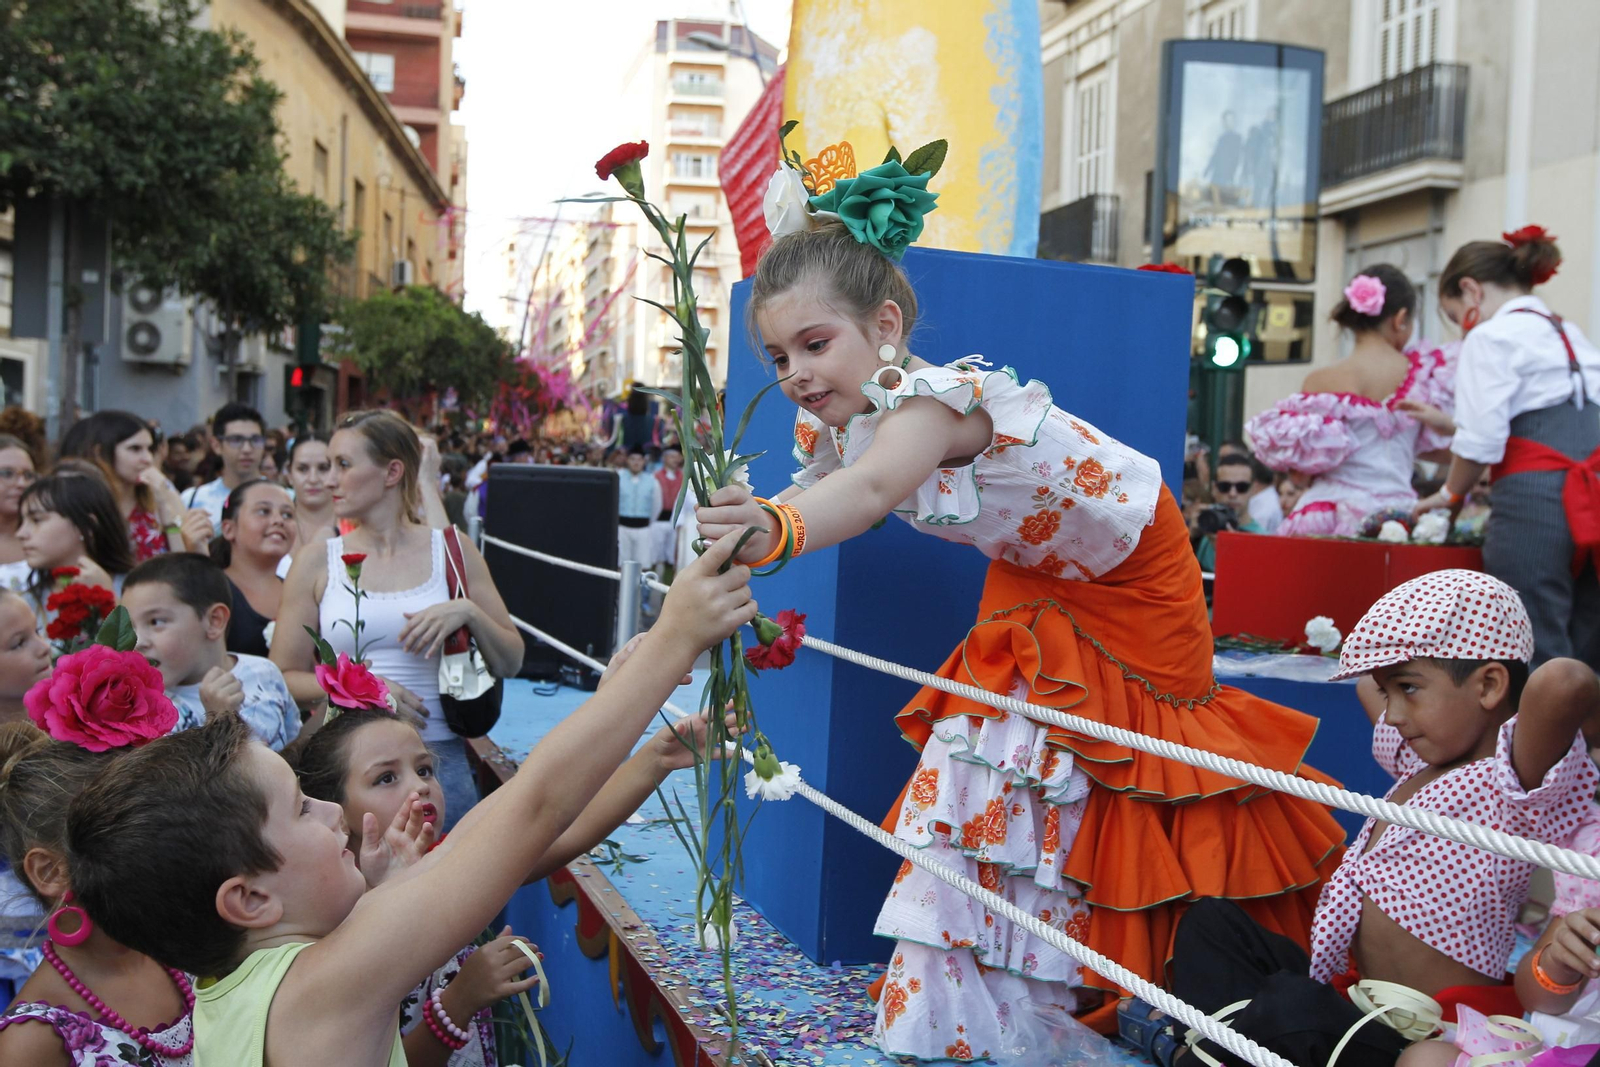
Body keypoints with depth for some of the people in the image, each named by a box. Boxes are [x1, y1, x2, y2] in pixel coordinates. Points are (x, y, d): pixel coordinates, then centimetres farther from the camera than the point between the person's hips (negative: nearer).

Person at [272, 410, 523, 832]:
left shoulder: (451, 551, 7)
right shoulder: (316, 564, 7)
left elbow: (510, 663, 7)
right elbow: (282, 677, 4)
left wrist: (468, 612, -10)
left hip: (439, 753, 0)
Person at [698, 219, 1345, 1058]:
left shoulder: (932, 396, -39)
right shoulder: (837, 424, -7)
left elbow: (873, 487, -59)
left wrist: (778, 531, -76)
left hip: (1124, 584, -7)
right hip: (1035, 588, 8)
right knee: (980, 765, 3)